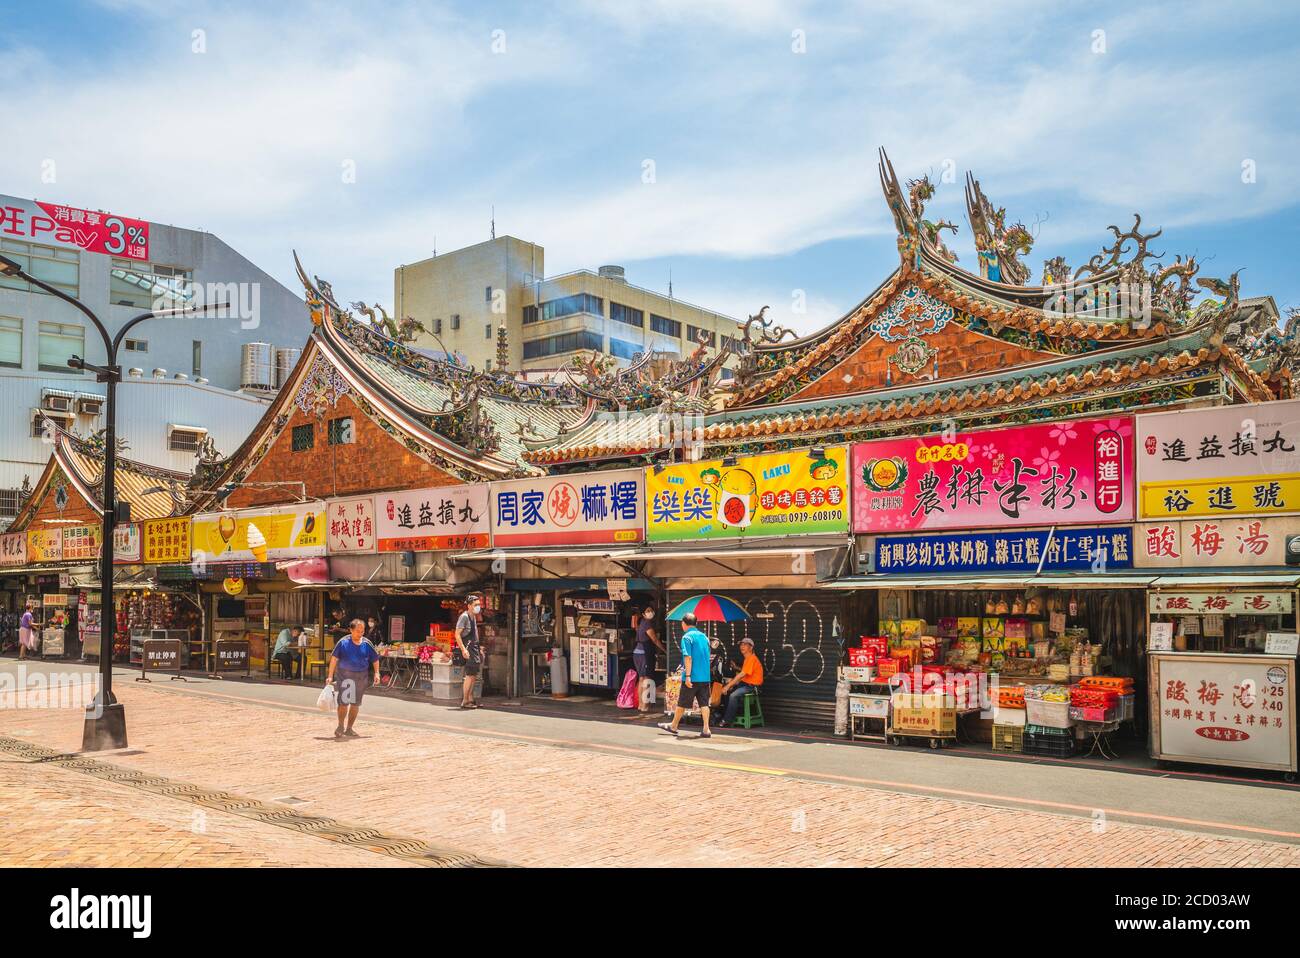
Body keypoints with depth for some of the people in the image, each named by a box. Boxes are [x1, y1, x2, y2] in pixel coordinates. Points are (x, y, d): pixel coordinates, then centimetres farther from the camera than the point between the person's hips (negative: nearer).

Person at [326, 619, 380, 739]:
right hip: (345, 674, -3)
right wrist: (330, 676, -10)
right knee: (343, 702, -9)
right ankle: (340, 727, 14)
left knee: (356, 703, 9)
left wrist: (376, 673, 1)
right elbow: (334, 658, -6)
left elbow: (375, 659, 10)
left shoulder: (367, 643, -1)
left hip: (362, 676, 3)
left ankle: (349, 729, 24)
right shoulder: (343, 642, -8)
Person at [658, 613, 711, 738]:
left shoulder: (687, 637, -8)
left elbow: (688, 657, -17)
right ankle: (706, 730, -2)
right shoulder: (704, 636, 13)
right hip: (705, 676, 6)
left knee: (682, 703, 7)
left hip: (692, 677, -6)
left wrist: (687, 676, -18)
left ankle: (673, 726, 21)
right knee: (704, 703, 4)